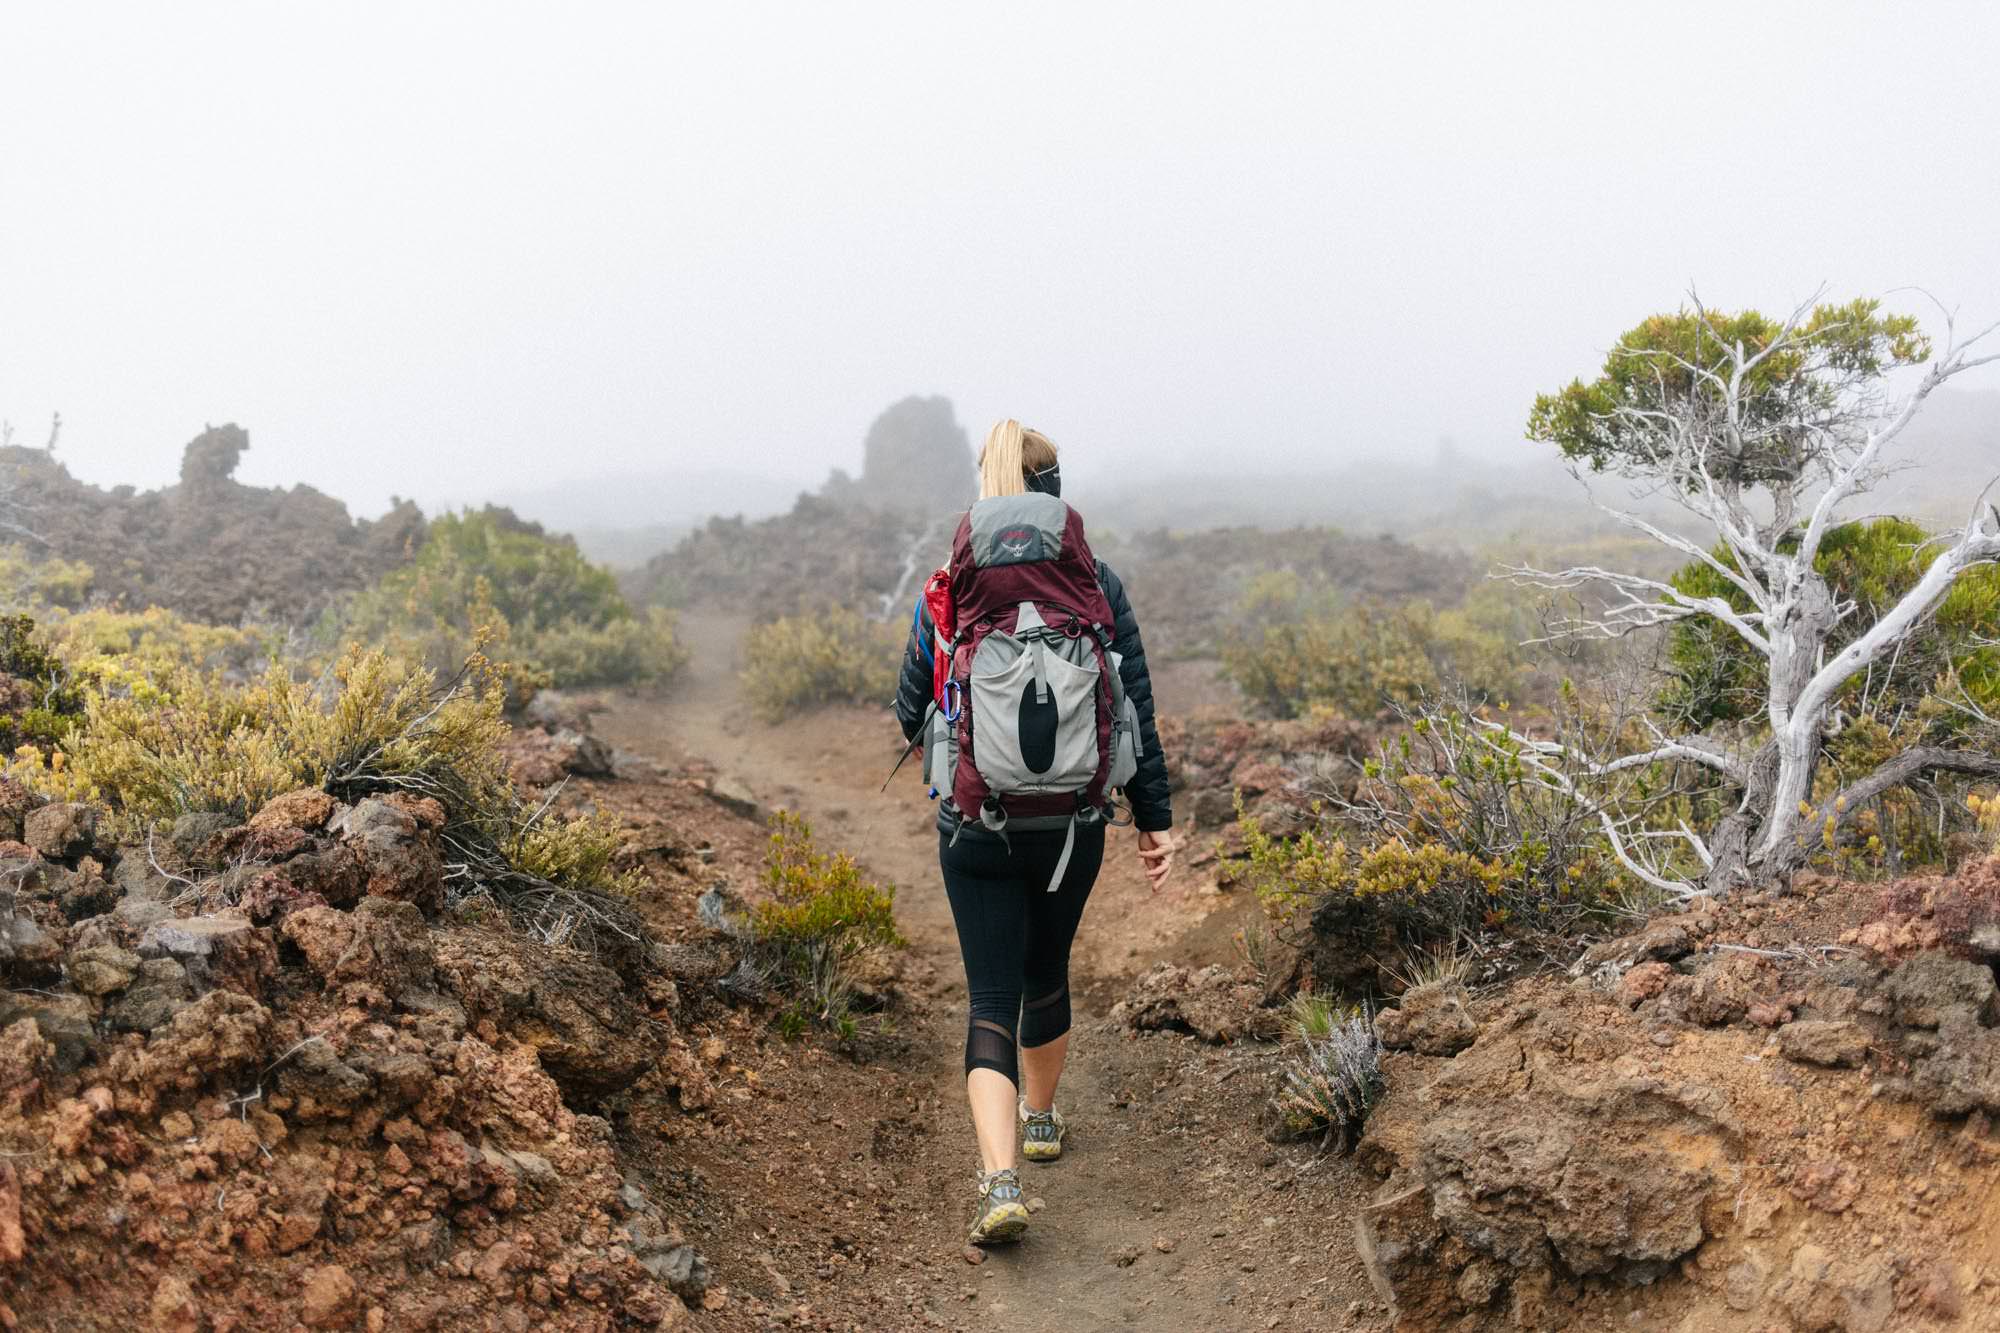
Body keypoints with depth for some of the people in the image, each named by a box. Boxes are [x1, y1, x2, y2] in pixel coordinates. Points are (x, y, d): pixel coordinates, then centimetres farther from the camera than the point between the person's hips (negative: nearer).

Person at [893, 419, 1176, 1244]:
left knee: (992, 998, 2)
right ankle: (1040, 1120, 44)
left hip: (976, 826, -1)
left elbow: (912, 714, 3)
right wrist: (1156, 820, 4)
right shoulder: (1097, 586, -5)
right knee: (1047, 972, 24)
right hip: (1073, 822, 2)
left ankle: (1001, 1181, -14)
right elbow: (1136, 710, -3)